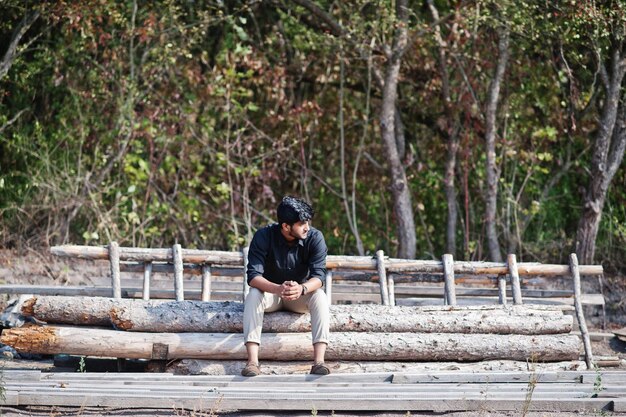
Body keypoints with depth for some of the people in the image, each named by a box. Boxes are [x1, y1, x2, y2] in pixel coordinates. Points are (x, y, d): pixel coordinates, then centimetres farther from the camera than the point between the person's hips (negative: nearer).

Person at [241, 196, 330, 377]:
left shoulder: (315, 238, -17)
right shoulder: (263, 236, -20)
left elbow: (319, 275, -24)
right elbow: (253, 276, -27)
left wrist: (301, 289, -48)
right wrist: (278, 289, -48)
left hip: (302, 295, 1)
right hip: (271, 293, -1)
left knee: (320, 296, -31)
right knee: (253, 295, -33)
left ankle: (319, 361, -41)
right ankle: (252, 362, -42)